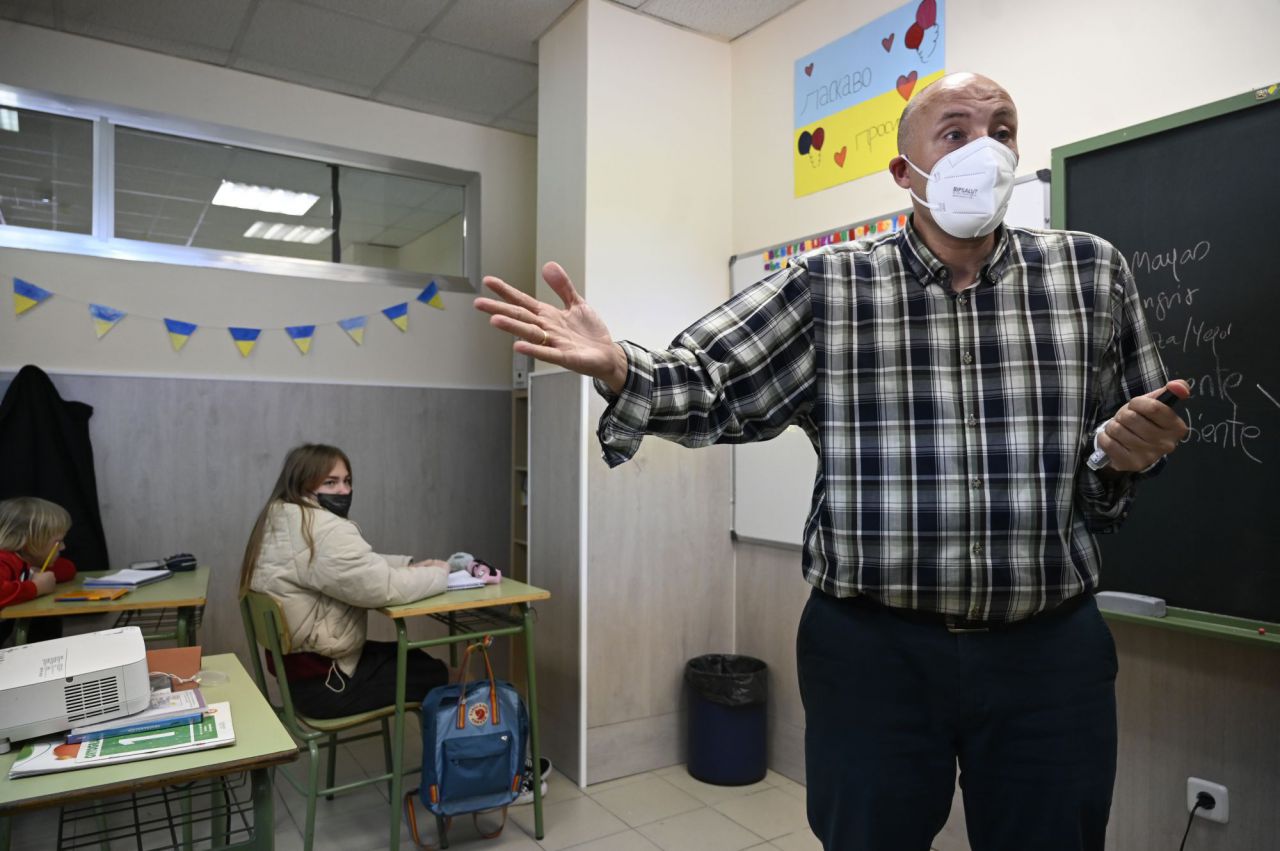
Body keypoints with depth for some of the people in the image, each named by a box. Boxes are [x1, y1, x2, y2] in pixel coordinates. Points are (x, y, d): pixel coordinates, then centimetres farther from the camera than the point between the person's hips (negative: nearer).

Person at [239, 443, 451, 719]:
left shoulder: (279, 519, 7)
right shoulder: (325, 531, -27)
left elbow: (364, 565, 14)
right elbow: (386, 588, -27)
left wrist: (409, 565, 2)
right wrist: (440, 573, -10)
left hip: (293, 664, 10)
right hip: (320, 681, -10)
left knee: (412, 657, 22)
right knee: (434, 674, 8)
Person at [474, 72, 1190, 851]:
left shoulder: (1092, 274, 5)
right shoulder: (829, 285, -2)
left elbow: (1123, 455, 12)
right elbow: (714, 386, -7)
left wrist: (1124, 456, -11)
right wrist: (617, 370, -26)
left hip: (1048, 650, 2)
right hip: (872, 648, -1)